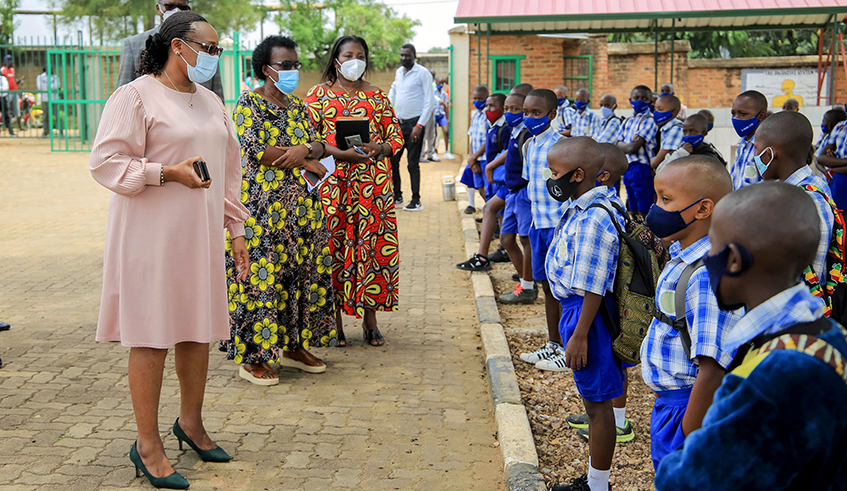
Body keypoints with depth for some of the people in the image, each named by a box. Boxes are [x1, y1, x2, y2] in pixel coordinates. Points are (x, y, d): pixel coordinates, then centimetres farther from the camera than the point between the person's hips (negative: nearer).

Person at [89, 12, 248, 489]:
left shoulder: (211, 102, 16)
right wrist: (168, 172, -21)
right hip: (152, 236, -7)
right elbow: (105, 161, -13)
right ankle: (148, 445, 7)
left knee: (199, 329, 12)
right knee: (152, 335, -3)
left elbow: (230, 168, 20)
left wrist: (236, 229, 16)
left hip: (202, 234, 7)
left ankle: (191, 422, 31)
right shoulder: (135, 96, -7)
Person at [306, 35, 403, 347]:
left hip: (373, 183, 1)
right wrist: (339, 152, -16)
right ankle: (334, 319, 9)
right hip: (333, 182, -1)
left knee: (373, 243, -1)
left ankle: (370, 318, 10)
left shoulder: (376, 95, 13)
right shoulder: (318, 95, 8)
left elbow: (397, 137, 10)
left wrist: (380, 149, -13)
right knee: (333, 244, -2)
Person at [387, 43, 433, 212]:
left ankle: (416, 201, 3)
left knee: (413, 163, -5)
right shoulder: (399, 72, 13)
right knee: (392, 159, 7)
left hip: (414, 123, -6)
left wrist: (420, 125, -17)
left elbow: (430, 101, -11)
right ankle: (397, 197, 19)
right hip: (398, 122, 7)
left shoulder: (423, 73, -7)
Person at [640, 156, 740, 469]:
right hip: (669, 403, 10)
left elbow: (713, 371, -30)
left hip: (694, 408, -10)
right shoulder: (683, 257, 5)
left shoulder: (709, 277, -27)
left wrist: (688, 439, -24)